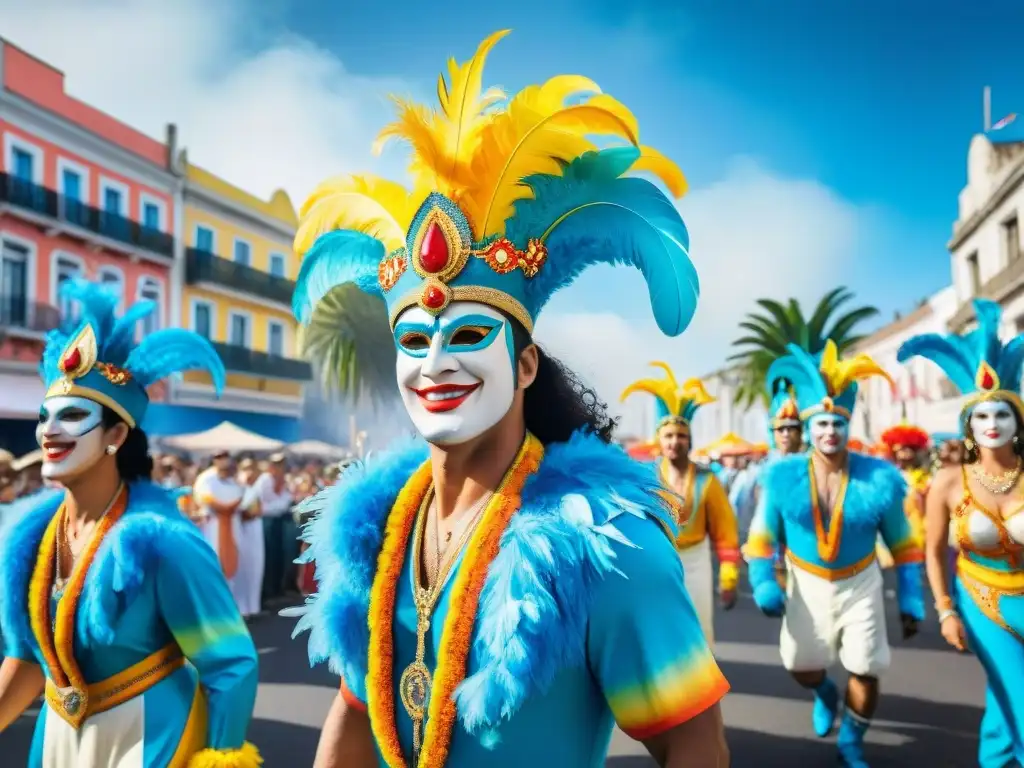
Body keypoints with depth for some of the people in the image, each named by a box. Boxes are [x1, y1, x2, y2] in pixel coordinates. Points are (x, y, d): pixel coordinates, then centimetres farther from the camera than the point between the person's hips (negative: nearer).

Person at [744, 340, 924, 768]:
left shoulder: (879, 479, -15)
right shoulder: (784, 476, -15)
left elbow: (903, 544, -4)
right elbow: (762, 537, -5)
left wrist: (911, 601, -4)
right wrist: (764, 584, -17)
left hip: (859, 584, 0)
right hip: (807, 584, 1)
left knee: (865, 672, 0)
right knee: (801, 667, 6)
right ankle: (826, 694, 46)